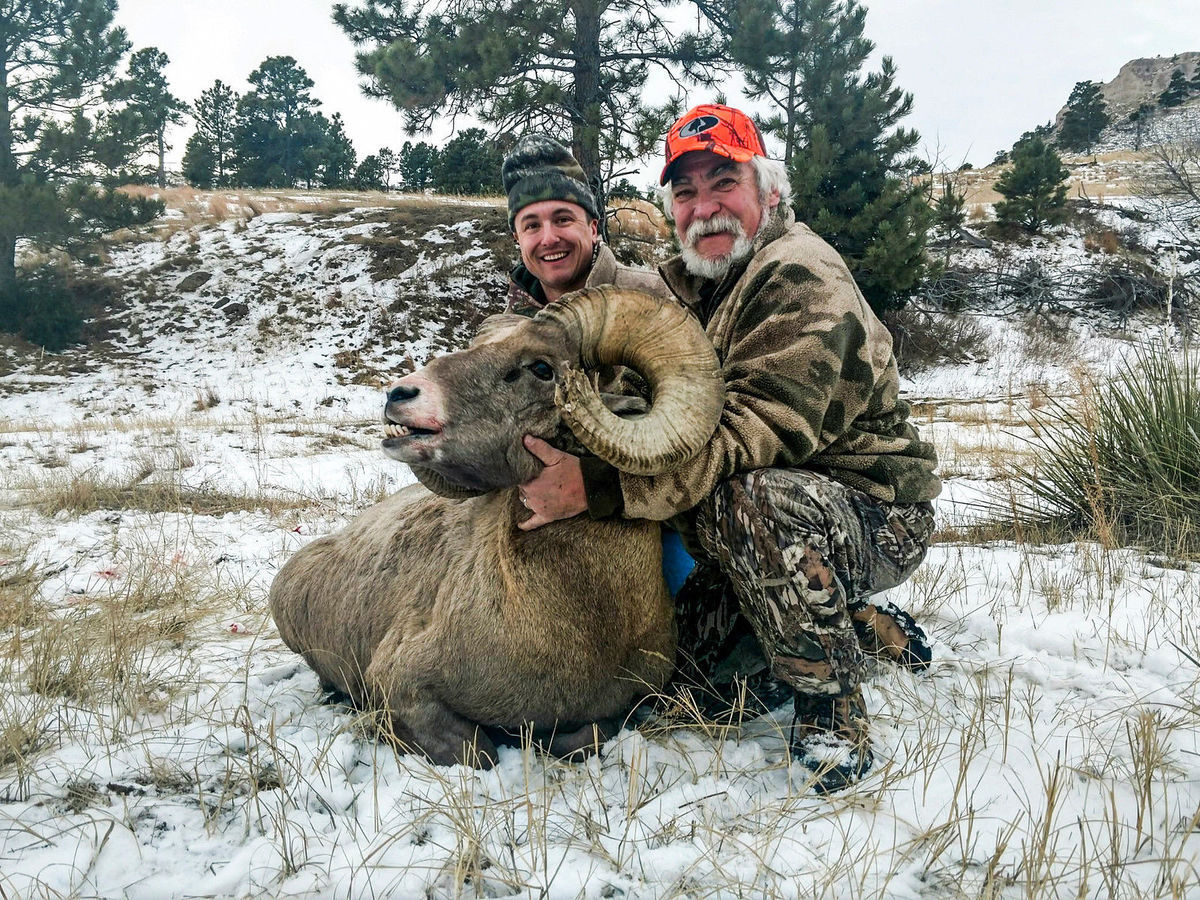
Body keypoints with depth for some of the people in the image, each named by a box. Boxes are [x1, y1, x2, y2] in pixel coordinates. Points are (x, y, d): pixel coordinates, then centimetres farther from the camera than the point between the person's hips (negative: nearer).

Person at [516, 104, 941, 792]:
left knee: (751, 499, -38)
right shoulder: (692, 284, 8)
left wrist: (596, 486, -39)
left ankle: (833, 710, -16)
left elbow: (755, 433, -33)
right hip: (786, 527, 9)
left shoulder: (800, 276, -21)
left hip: (877, 512, -8)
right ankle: (866, 628, 16)